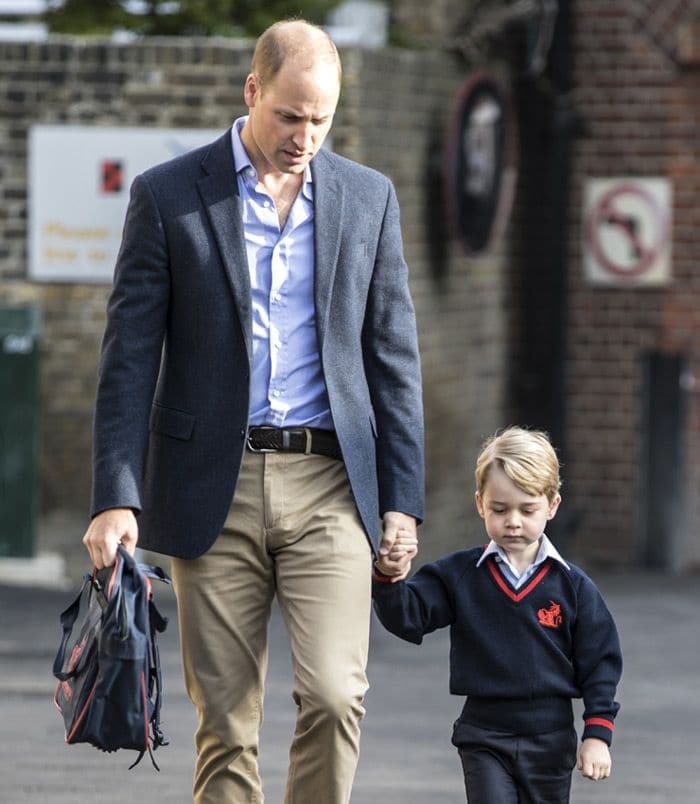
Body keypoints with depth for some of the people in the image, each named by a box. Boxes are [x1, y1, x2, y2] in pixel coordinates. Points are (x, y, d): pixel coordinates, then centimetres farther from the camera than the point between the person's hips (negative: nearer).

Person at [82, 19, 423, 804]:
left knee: (334, 695, -13)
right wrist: (116, 496, -9)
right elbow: (129, 357, -1)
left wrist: (402, 498, 5)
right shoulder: (168, 196, 1)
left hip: (329, 483, 1)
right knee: (224, 719, 1)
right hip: (214, 488, -1)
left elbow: (392, 356, 11)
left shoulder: (367, 198, 9)